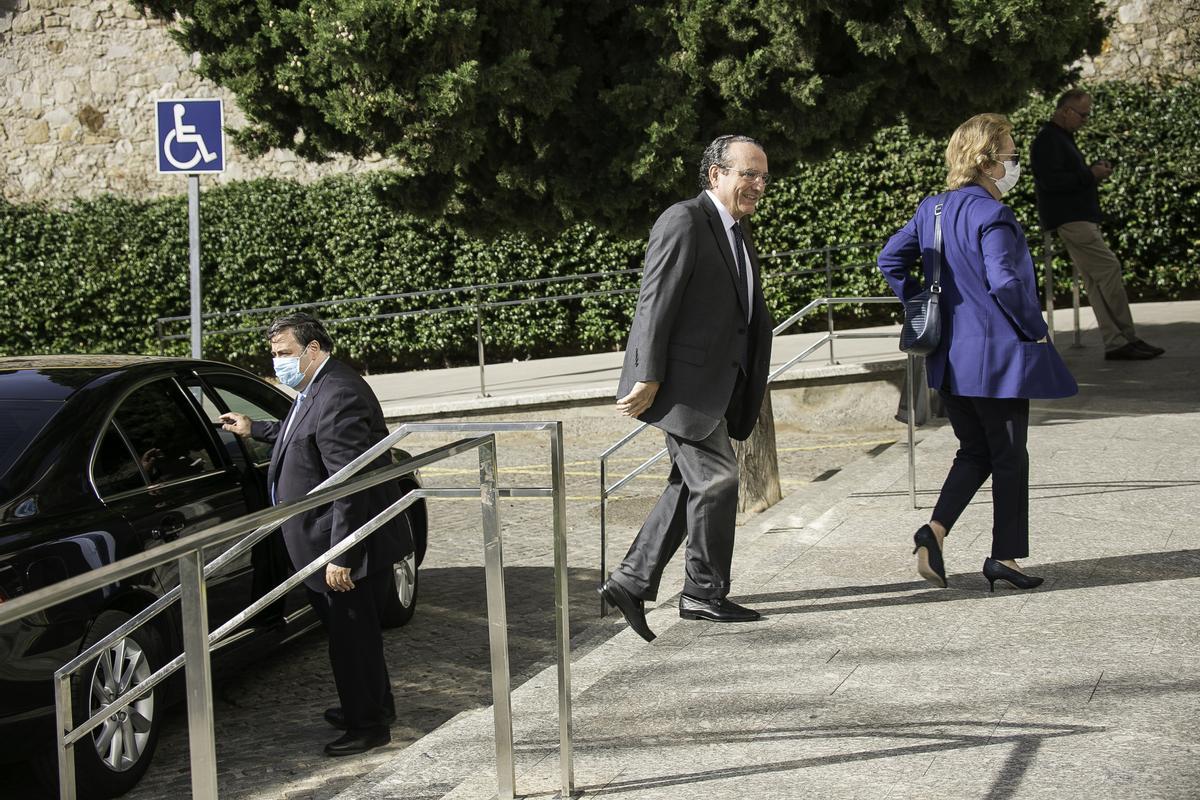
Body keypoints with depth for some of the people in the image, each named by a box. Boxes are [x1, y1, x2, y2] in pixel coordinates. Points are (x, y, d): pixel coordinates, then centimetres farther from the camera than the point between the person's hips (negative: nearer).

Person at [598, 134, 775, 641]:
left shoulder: (736, 232, 17)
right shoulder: (684, 223, -14)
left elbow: (751, 315, 22)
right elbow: (656, 304, -18)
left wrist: (751, 388, 16)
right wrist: (648, 379, -20)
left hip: (713, 385, 10)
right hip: (683, 382, -10)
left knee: (693, 486, 12)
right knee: (715, 480, -4)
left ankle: (631, 581, 18)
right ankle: (704, 593, 11)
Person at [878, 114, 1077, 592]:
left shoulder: (932, 209, 7)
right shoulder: (992, 216, -18)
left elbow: (890, 260, 12)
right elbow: (1003, 281, -27)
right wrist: (1035, 329, -13)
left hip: (950, 356, 8)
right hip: (997, 356, -7)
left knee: (974, 451, 19)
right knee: (1010, 458, 7)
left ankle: (935, 530, 0)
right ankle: (1004, 557, 13)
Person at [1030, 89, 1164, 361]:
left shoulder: (1062, 137, 22)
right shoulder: (1048, 140, -11)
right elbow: (1050, 181, -21)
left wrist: (1092, 171, 10)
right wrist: (1091, 175, -17)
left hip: (1080, 217, 11)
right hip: (1068, 218, -11)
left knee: (1095, 280, 5)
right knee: (1109, 268, -12)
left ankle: (1115, 342, 4)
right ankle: (1127, 338, -8)